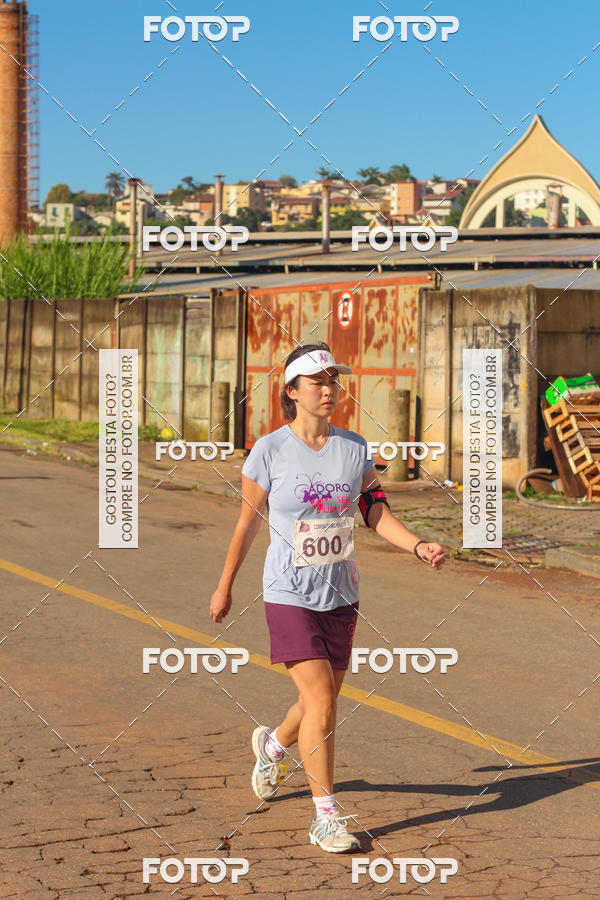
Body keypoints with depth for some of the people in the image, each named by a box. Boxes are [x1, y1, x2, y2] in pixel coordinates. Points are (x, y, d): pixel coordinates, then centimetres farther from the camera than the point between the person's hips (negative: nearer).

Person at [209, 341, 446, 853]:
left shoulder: (354, 448, 3)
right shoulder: (269, 451, -7)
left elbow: (377, 513, 4)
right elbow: (247, 523, 2)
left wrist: (419, 546, -13)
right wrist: (225, 586, 8)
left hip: (340, 594, 5)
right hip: (289, 594, -4)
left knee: (324, 702, 13)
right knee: (321, 699, -14)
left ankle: (273, 744, 46)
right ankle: (325, 817, -3)